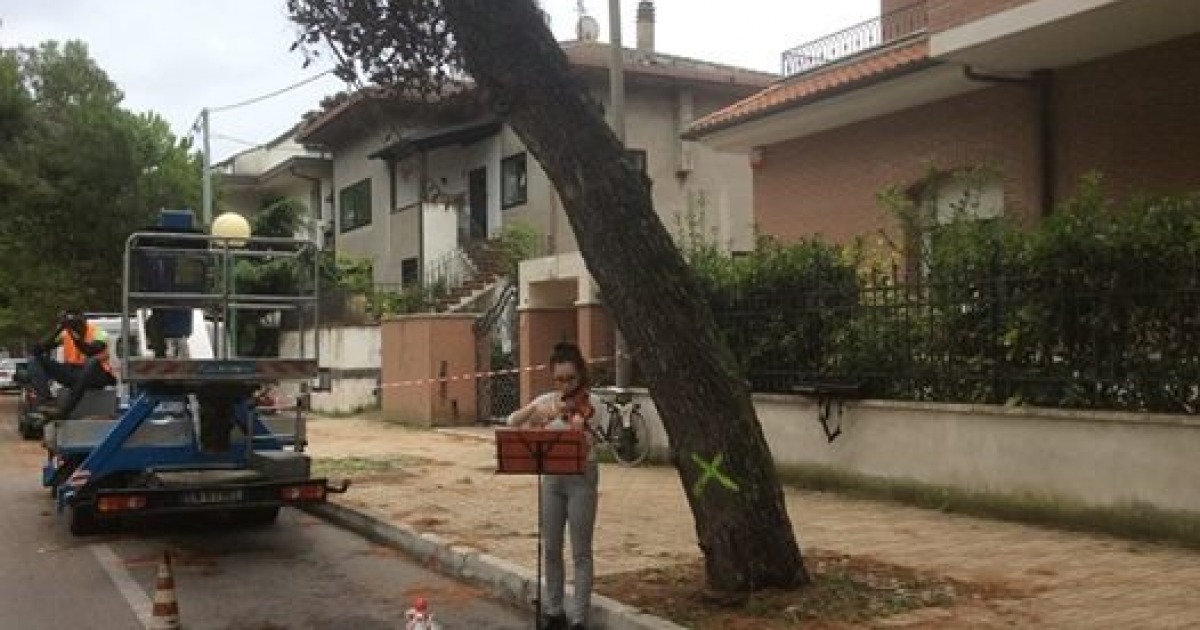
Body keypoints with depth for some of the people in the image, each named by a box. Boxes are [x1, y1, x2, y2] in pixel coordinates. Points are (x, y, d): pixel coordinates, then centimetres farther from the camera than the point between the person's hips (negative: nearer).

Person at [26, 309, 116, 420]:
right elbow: (38, 350, -9)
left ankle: (64, 409, -39)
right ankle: (46, 402, -29)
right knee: (35, 360, -9)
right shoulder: (65, 332, 1)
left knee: (92, 362, -39)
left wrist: (74, 334, -37)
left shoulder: (97, 332, -12)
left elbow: (91, 352, -33)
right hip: (71, 373, 5)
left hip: (95, 375, -5)